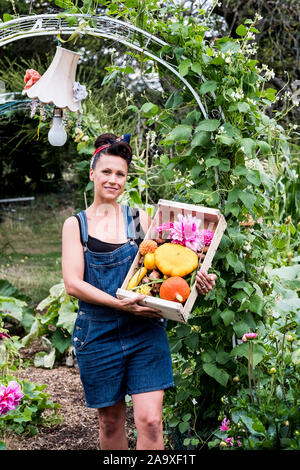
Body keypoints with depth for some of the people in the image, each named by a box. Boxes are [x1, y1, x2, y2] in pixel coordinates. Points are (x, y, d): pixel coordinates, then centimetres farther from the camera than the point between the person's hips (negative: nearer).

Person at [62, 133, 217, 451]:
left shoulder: (141, 219, 7)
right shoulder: (76, 225, 3)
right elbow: (73, 283, -7)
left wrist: (196, 281, -15)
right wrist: (120, 303, -20)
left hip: (145, 332, 0)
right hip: (98, 334, 0)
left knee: (150, 421, -9)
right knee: (110, 422, 11)